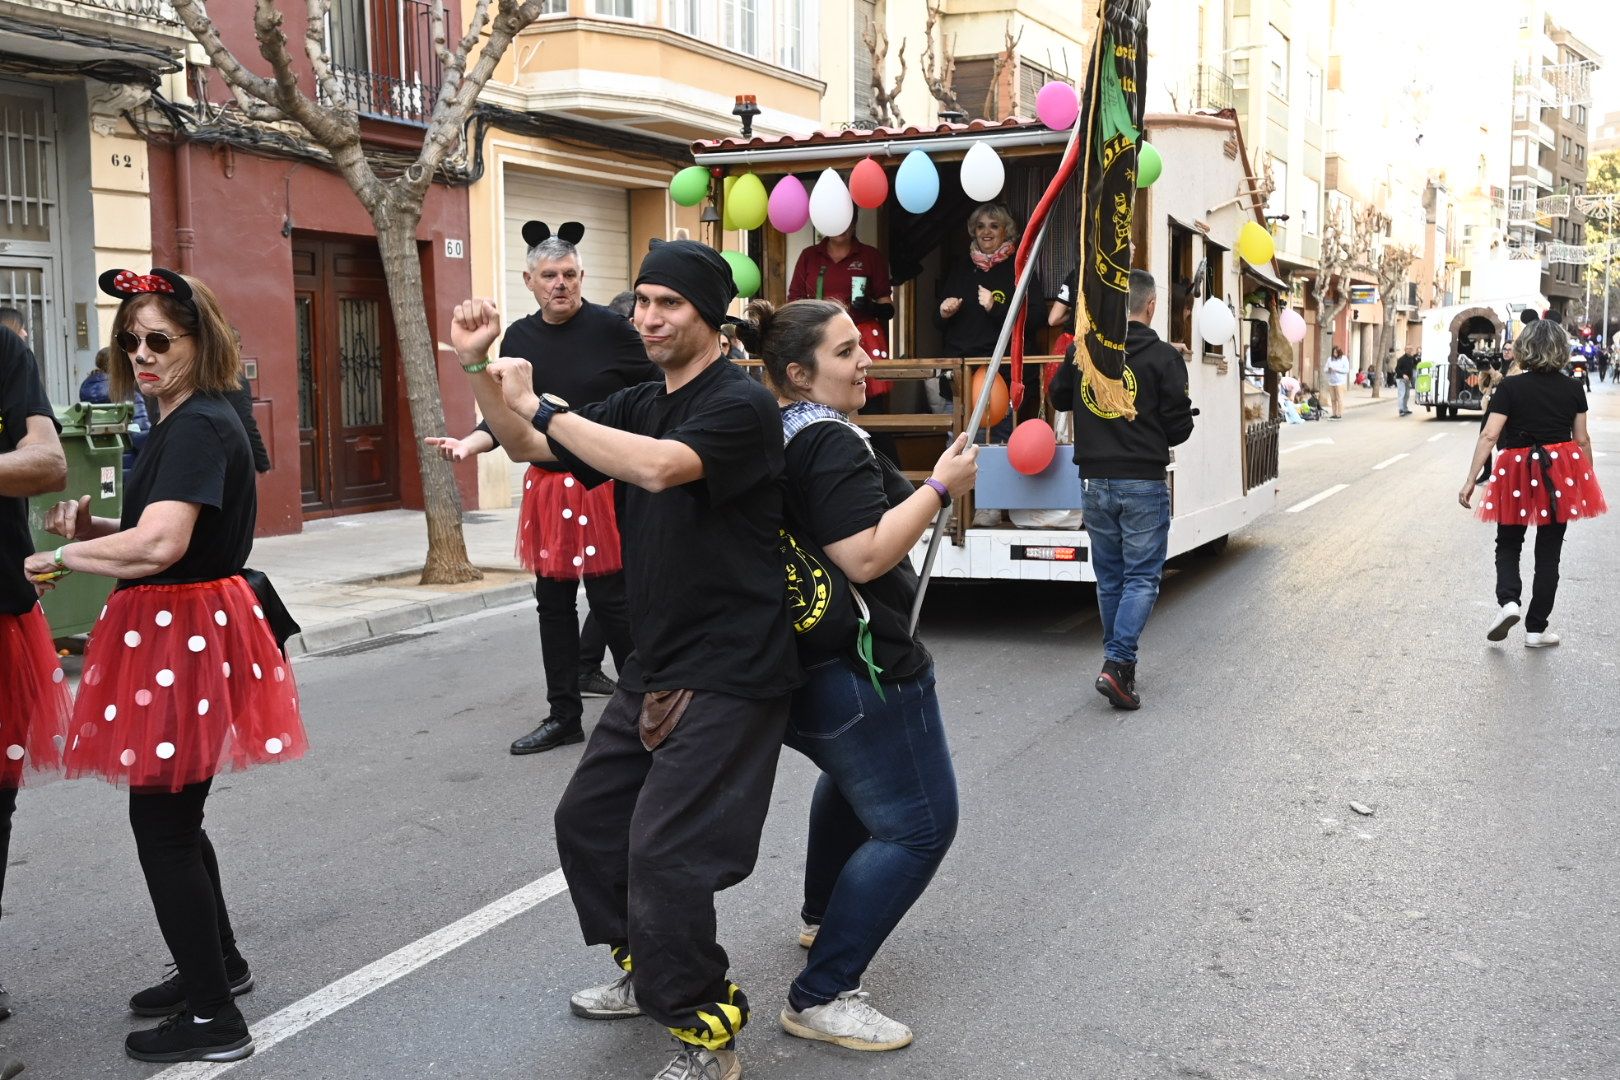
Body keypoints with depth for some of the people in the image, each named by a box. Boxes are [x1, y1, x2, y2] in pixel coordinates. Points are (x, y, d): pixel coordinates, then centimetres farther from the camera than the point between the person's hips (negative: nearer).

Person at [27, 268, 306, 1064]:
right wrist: (90, 532, 2)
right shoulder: (185, 423, 15)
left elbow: (160, 545, -30)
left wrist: (61, 556, -16)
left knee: (161, 821, -2)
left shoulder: (199, 427, -18)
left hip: (184, 636, -10)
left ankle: (213, 1020, 8)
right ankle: (216, 965, 38)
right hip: (180, 629, 10)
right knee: (170, 815, 21)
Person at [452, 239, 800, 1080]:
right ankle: (646, 972, 38)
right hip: (655, 664, 9)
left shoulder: (741, 403, -16)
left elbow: (660, 466, -33)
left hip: (729, 672, -9)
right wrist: (478, 367, 0)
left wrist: (541, 405, -25)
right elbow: (531, 447, 15)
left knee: (662, 853, -13)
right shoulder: (640, 404, 10)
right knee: (588, 822, 17)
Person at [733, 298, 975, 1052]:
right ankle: (821, 997, -5)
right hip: (858, 665, -11)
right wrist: (940, 487, -21)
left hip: (799, 660, 11)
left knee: (852, 773, 36)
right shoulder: (831, 442, -20)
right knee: (918, 825, -5)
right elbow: (865, 558, -27)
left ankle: (823, 914, 53)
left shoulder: (776, 436, 10)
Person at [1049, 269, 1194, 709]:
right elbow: (1179, 426, -6)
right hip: (1143, 483, -4)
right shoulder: (1163, 357, -10)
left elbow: (1059, 396, 17)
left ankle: (1119, 663, 21)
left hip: (1096, 482, 4)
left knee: (1109, 578, 15)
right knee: (1142, 577, 2)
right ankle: (1117, 664, -11)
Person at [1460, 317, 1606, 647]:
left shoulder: (1510, 387, -9)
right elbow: (1583, 440, 4)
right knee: (1548, 554, 10)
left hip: (1517, 474, -2)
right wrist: (1588, 480, 17)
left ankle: (1508, 601, -11)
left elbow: (1489, 436, -13)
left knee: (1508, 545, 15)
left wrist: (1471, 481, -11)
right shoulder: (1574, 389, -1)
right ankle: (1536, 629, 12)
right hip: (1562, 476, 2)